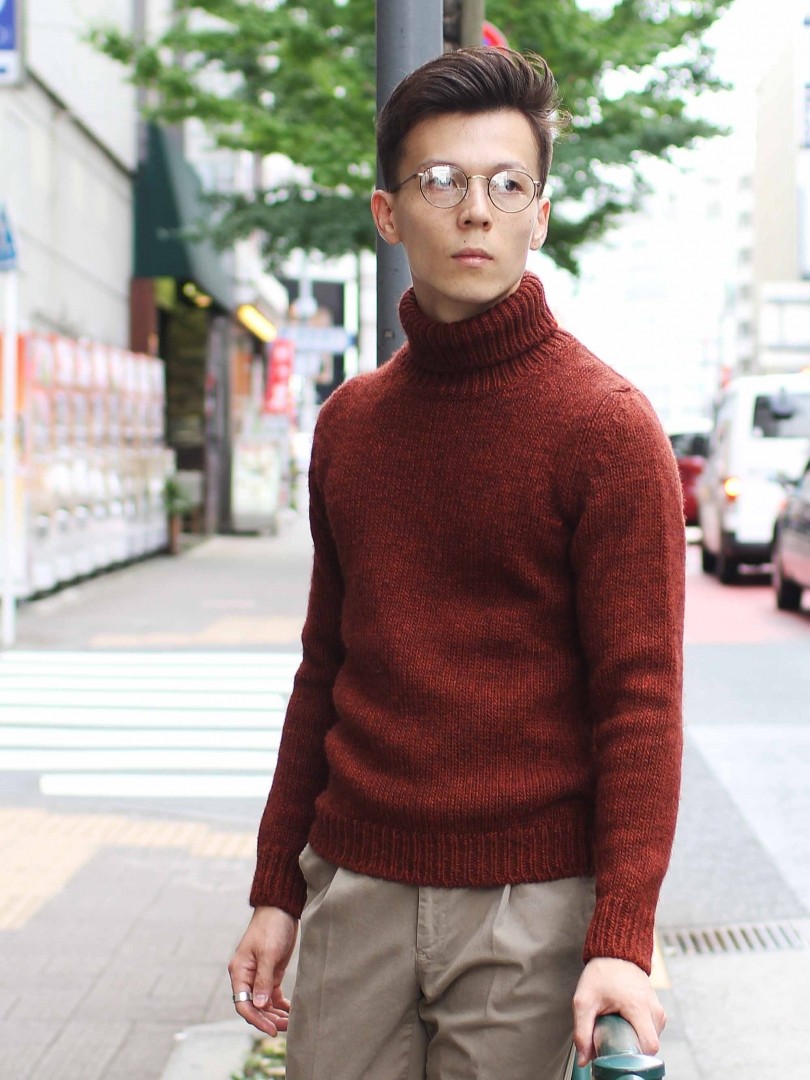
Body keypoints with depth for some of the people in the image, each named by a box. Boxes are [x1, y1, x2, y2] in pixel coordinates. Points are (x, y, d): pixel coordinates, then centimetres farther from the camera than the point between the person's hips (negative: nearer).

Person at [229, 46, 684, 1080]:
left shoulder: (607, 426, -8)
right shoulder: (348, 421, 8)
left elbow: (640, 697, -11)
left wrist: (621, 936, -18)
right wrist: (275, 889, 12)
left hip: (528, 906, -4)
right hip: (354, 885, 5)